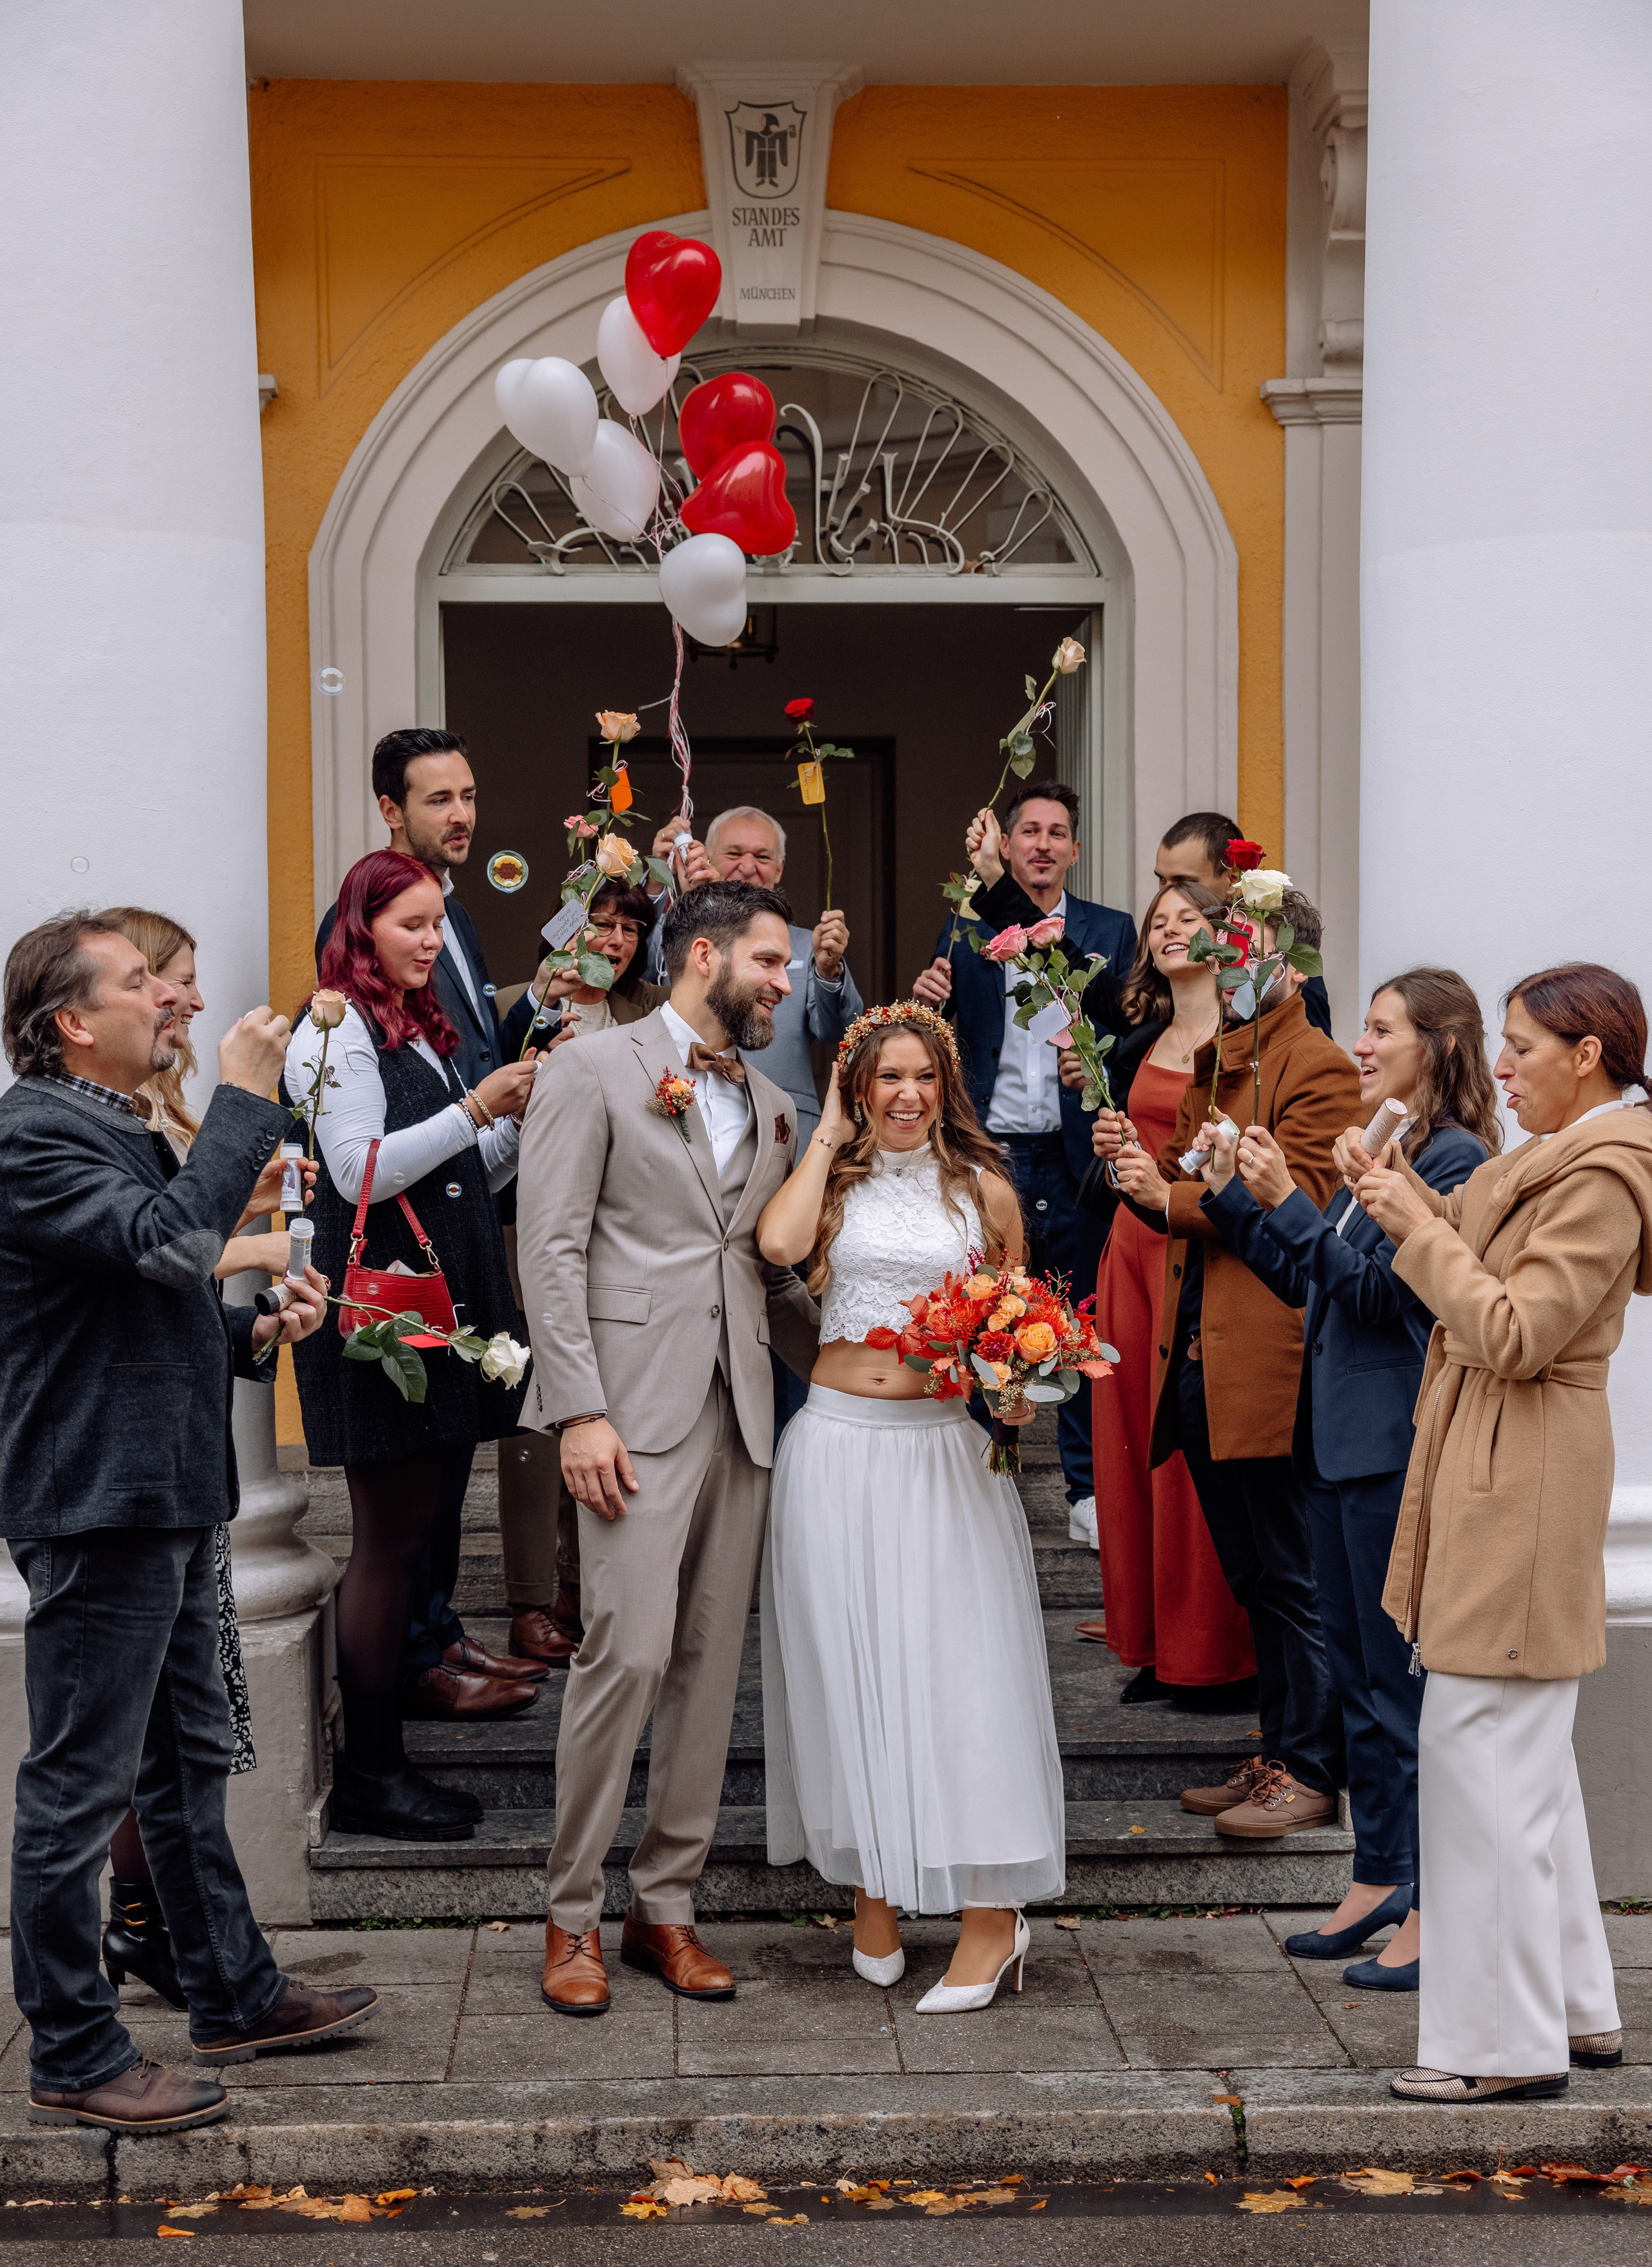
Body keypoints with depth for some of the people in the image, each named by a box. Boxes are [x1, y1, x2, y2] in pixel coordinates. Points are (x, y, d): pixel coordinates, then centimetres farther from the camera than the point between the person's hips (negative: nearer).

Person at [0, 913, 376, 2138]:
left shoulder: (121, 1130, 18)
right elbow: (171, 1243, -30)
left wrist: (255, 1333, 7)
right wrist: (245, 1099, -21)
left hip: (169, 1500, 11)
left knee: (191, 1762, 19)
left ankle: (236, 1996, 31)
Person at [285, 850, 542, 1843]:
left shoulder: (421, 1032, 21)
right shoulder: (338, 1032, -7)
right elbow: (363, 1171, -17)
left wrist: (523, 1116, 7)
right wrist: (476, 1109, -18)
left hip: (445, 1304, 9)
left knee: (425, 1522, 9)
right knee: (391, 1538, -6)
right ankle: (369, 1773, 0)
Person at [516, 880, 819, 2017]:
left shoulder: (773, 1106, 19)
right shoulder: (596, 1070, 0)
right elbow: (550, 1249, -6)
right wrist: (579, 1411, -14)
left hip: (742, 1412, 6)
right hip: (638, 1409, -6)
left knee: (712, 1665, 6)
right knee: (630, 1653, -11)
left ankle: (667, 1904, 15)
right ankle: (574, 1915, 2)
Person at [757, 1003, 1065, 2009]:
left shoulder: (984, 1190, 8)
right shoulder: (834, 1181, 8)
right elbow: (779, 1244, -14)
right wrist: (831, 1137, -2)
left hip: (946, 1447, -1)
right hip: (839, 1444, 1)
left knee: (957, 1660, -4)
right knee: (849, 1660, 5)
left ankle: (992, 1913, 2)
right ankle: (874, 1885, 20)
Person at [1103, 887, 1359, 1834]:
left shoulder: (1320, 1072, -9)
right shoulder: (1218, 1064, 19)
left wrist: (1172, 1195, -16)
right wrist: (1137, 1161, 1)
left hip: (1266, 1361, -9)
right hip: (1202, 1358, 9)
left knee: (1291, 1580, -1)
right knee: (1254, 1579, 15)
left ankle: (1310, 1772, 7)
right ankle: (1278, 1756, 24)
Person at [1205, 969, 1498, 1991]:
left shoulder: (1456, 1159, -14)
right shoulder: (1384, 1148, 15)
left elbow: (1378, 1290, -19)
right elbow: (1304, 1280, 16)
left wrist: (1286, 1203, -18)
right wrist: (1235, 1195, 11)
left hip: (1399, 1448, -9)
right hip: (1339, 1441, 9)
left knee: (1405, 1678, -3)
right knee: (1358, 1673, 15)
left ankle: (1436, 1909, 5)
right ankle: (1380, 1878, 26)